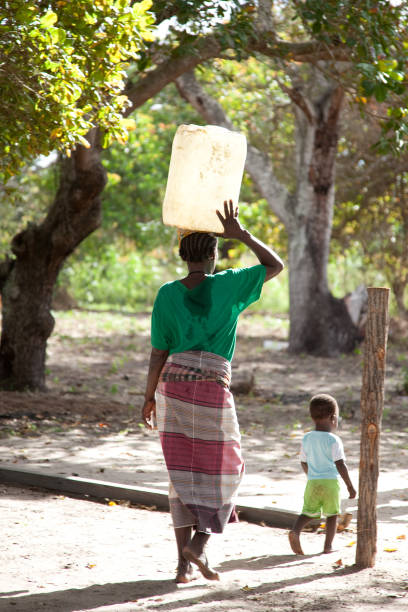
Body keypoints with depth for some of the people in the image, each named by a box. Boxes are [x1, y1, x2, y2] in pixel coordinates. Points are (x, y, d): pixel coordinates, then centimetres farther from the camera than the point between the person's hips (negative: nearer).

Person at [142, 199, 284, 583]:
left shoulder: (167, 295, 1)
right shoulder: (228, 285, -4)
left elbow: (158, 354, 1)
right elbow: (275, 266, 8)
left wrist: (148, 397, 11)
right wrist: (241, 234, 5)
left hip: (173, 385, 3)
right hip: (213, 389, -3)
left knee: (182, 473, 8)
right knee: (222, 469, 12)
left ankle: (184, 563, 5)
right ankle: (199, 542, -7)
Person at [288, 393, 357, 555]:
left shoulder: (306, 438, 5)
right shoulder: (334, 440, -10)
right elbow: (340, 465, -13)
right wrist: (350, 486, -7)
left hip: (313, 482, 3)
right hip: (331, 481, -3)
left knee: (308, 512, 7)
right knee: (332, 514, 10)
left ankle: (295, 530, -20)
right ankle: (328, 545, 9)